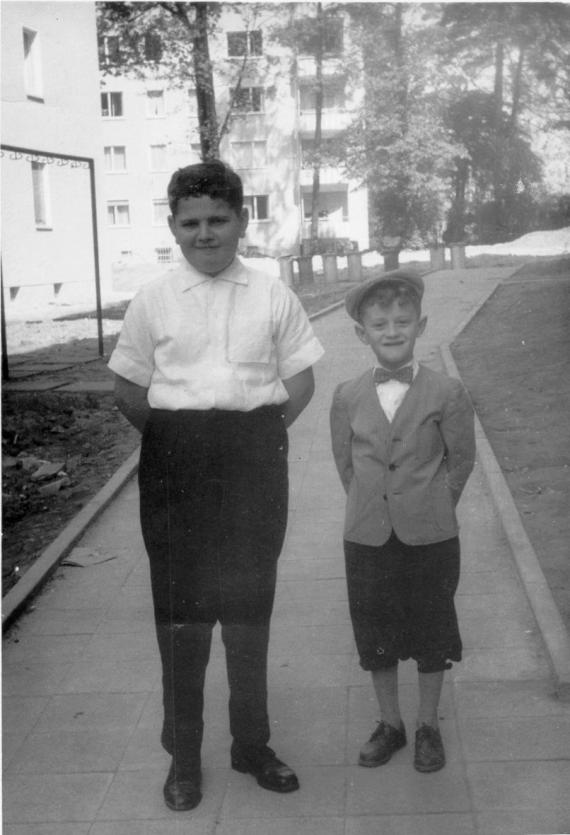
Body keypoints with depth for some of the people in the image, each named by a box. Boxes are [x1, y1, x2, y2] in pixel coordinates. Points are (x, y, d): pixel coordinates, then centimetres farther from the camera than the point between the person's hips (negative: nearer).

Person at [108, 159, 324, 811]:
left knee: (250, 605, 11)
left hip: (254, 461, 1)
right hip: (176, 463, 0)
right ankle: (184, 754, 21)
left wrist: (263, 434, -3)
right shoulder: (153, 300, 1)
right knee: (179, 608, 6)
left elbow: (300, 380, 6)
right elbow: (128, 389, 7)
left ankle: (252, 743, 28)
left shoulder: (272, 296, 1)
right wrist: (172, 441, -1)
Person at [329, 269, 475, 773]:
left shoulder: (446, 393, -9)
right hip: (367, 538, 2)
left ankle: (428, 725, 31)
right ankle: (390, 723, 32)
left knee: (432, 635, 11)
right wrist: (369, 506, 7)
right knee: (375, 637, 13)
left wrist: (433, 506, 5)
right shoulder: (347, 396, -3)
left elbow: (462, 458, 1)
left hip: (430, 537, -2)